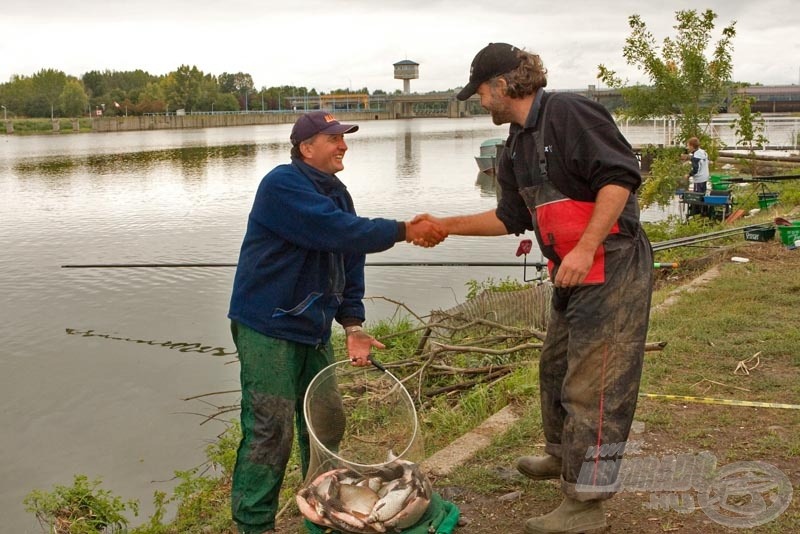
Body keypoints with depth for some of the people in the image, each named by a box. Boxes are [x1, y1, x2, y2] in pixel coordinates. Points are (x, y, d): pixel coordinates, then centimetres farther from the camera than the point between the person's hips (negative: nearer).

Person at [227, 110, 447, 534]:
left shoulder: (336, 193, 10)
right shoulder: (282, 185, -16)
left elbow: (350, 259, 9)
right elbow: (339, 231, -26)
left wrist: (353, 324, 0)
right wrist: (406, 231, -22)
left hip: (313, 330, 8)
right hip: (268, 329, -8)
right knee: (270, 431, -8)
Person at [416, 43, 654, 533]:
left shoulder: (569, 113, -16)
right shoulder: (518, 144, 12)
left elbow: (621, 176, -23)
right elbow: (510, 217, 18)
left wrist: (585, 248, -27)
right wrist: (446, 225, 16)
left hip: (612, 268, -10)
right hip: (574, 273, 10)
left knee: (592, 385, -4)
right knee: (556, 367, 22)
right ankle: (563, 455, 43)